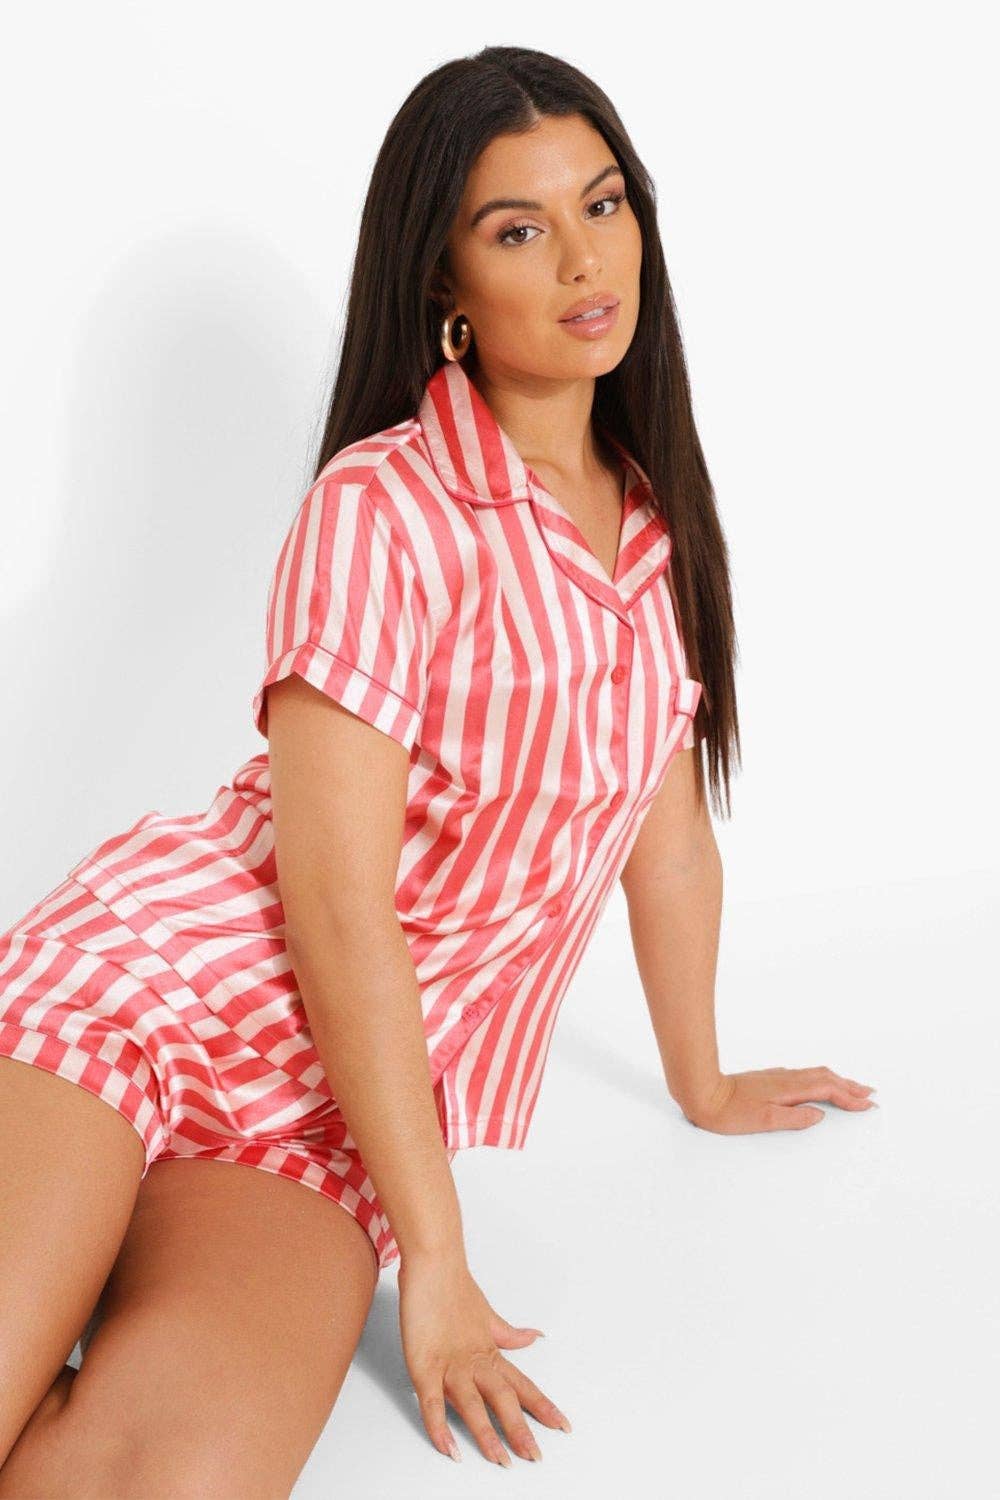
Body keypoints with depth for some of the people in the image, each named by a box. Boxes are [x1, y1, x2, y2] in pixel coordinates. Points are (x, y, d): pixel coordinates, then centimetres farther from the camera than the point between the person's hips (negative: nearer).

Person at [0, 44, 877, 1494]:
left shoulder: (658, 521, 11)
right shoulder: (382, 507, -10)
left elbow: (671, 840, 22)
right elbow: (339, 906, -14)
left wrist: (704, 1085, 29)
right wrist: (438, 1259, -12)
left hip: (332, 1107, 5)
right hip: (147, 980, -4)